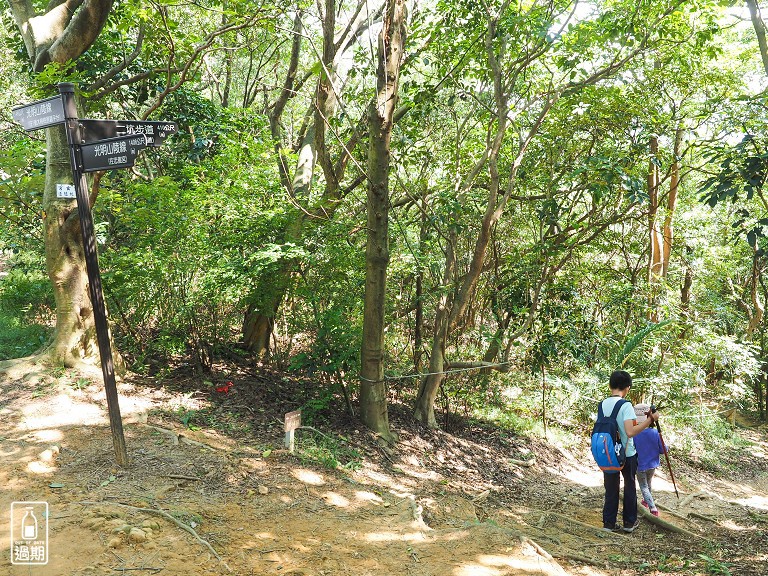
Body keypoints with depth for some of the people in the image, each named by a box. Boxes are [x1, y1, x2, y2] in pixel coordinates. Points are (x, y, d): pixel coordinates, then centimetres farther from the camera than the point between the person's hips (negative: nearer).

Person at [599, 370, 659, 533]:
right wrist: (650, 419, -20)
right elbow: (630, 432, -27)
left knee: (611, 488, 11)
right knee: (630, 487, 13)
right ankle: (629, 522, 21)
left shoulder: (603, 404, 0)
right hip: (627, 454, -4)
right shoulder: (626, 405, -18)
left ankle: (609, 523, 12)